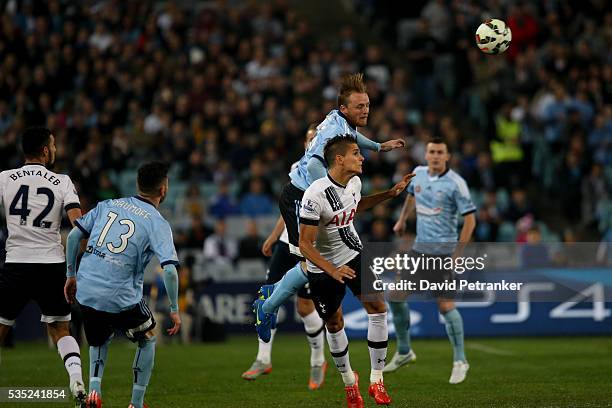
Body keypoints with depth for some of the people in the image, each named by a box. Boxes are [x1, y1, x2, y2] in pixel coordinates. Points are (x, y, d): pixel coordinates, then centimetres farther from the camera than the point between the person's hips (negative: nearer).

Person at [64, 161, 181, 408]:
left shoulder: (107, 205, 9)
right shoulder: (158, 223, -4)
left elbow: (73, 235, 8)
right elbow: (169, 269, -14)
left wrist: (71, 275, 18)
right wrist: (174, 309, -5)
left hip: (85, 292, 4)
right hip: (121, 299, -4)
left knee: (101, 340, 31)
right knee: (147, 340, 23)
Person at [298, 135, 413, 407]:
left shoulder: (354, 182, -6)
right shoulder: (316, 194, -29)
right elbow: (305, 245, -27)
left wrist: (391, 193, 14)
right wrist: (333, 272, -38)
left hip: (354, 255, 5)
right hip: (323, 267, -5)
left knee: (377, 308, -9)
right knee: (334, 324, 8)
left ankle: (376, 381, 0)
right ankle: (349, 381, 30)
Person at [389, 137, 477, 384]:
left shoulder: (455, 183, -13)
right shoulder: (418, 173, 6)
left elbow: (470, 218, -12)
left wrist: (459, 251, -17)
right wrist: (402, 219, 32)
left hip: (443, 250, -7)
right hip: (420, 247, 7)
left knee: (446, 305, -13)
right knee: (395, 296, 4)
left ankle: (460, 361, 0)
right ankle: (404, 352, 21)